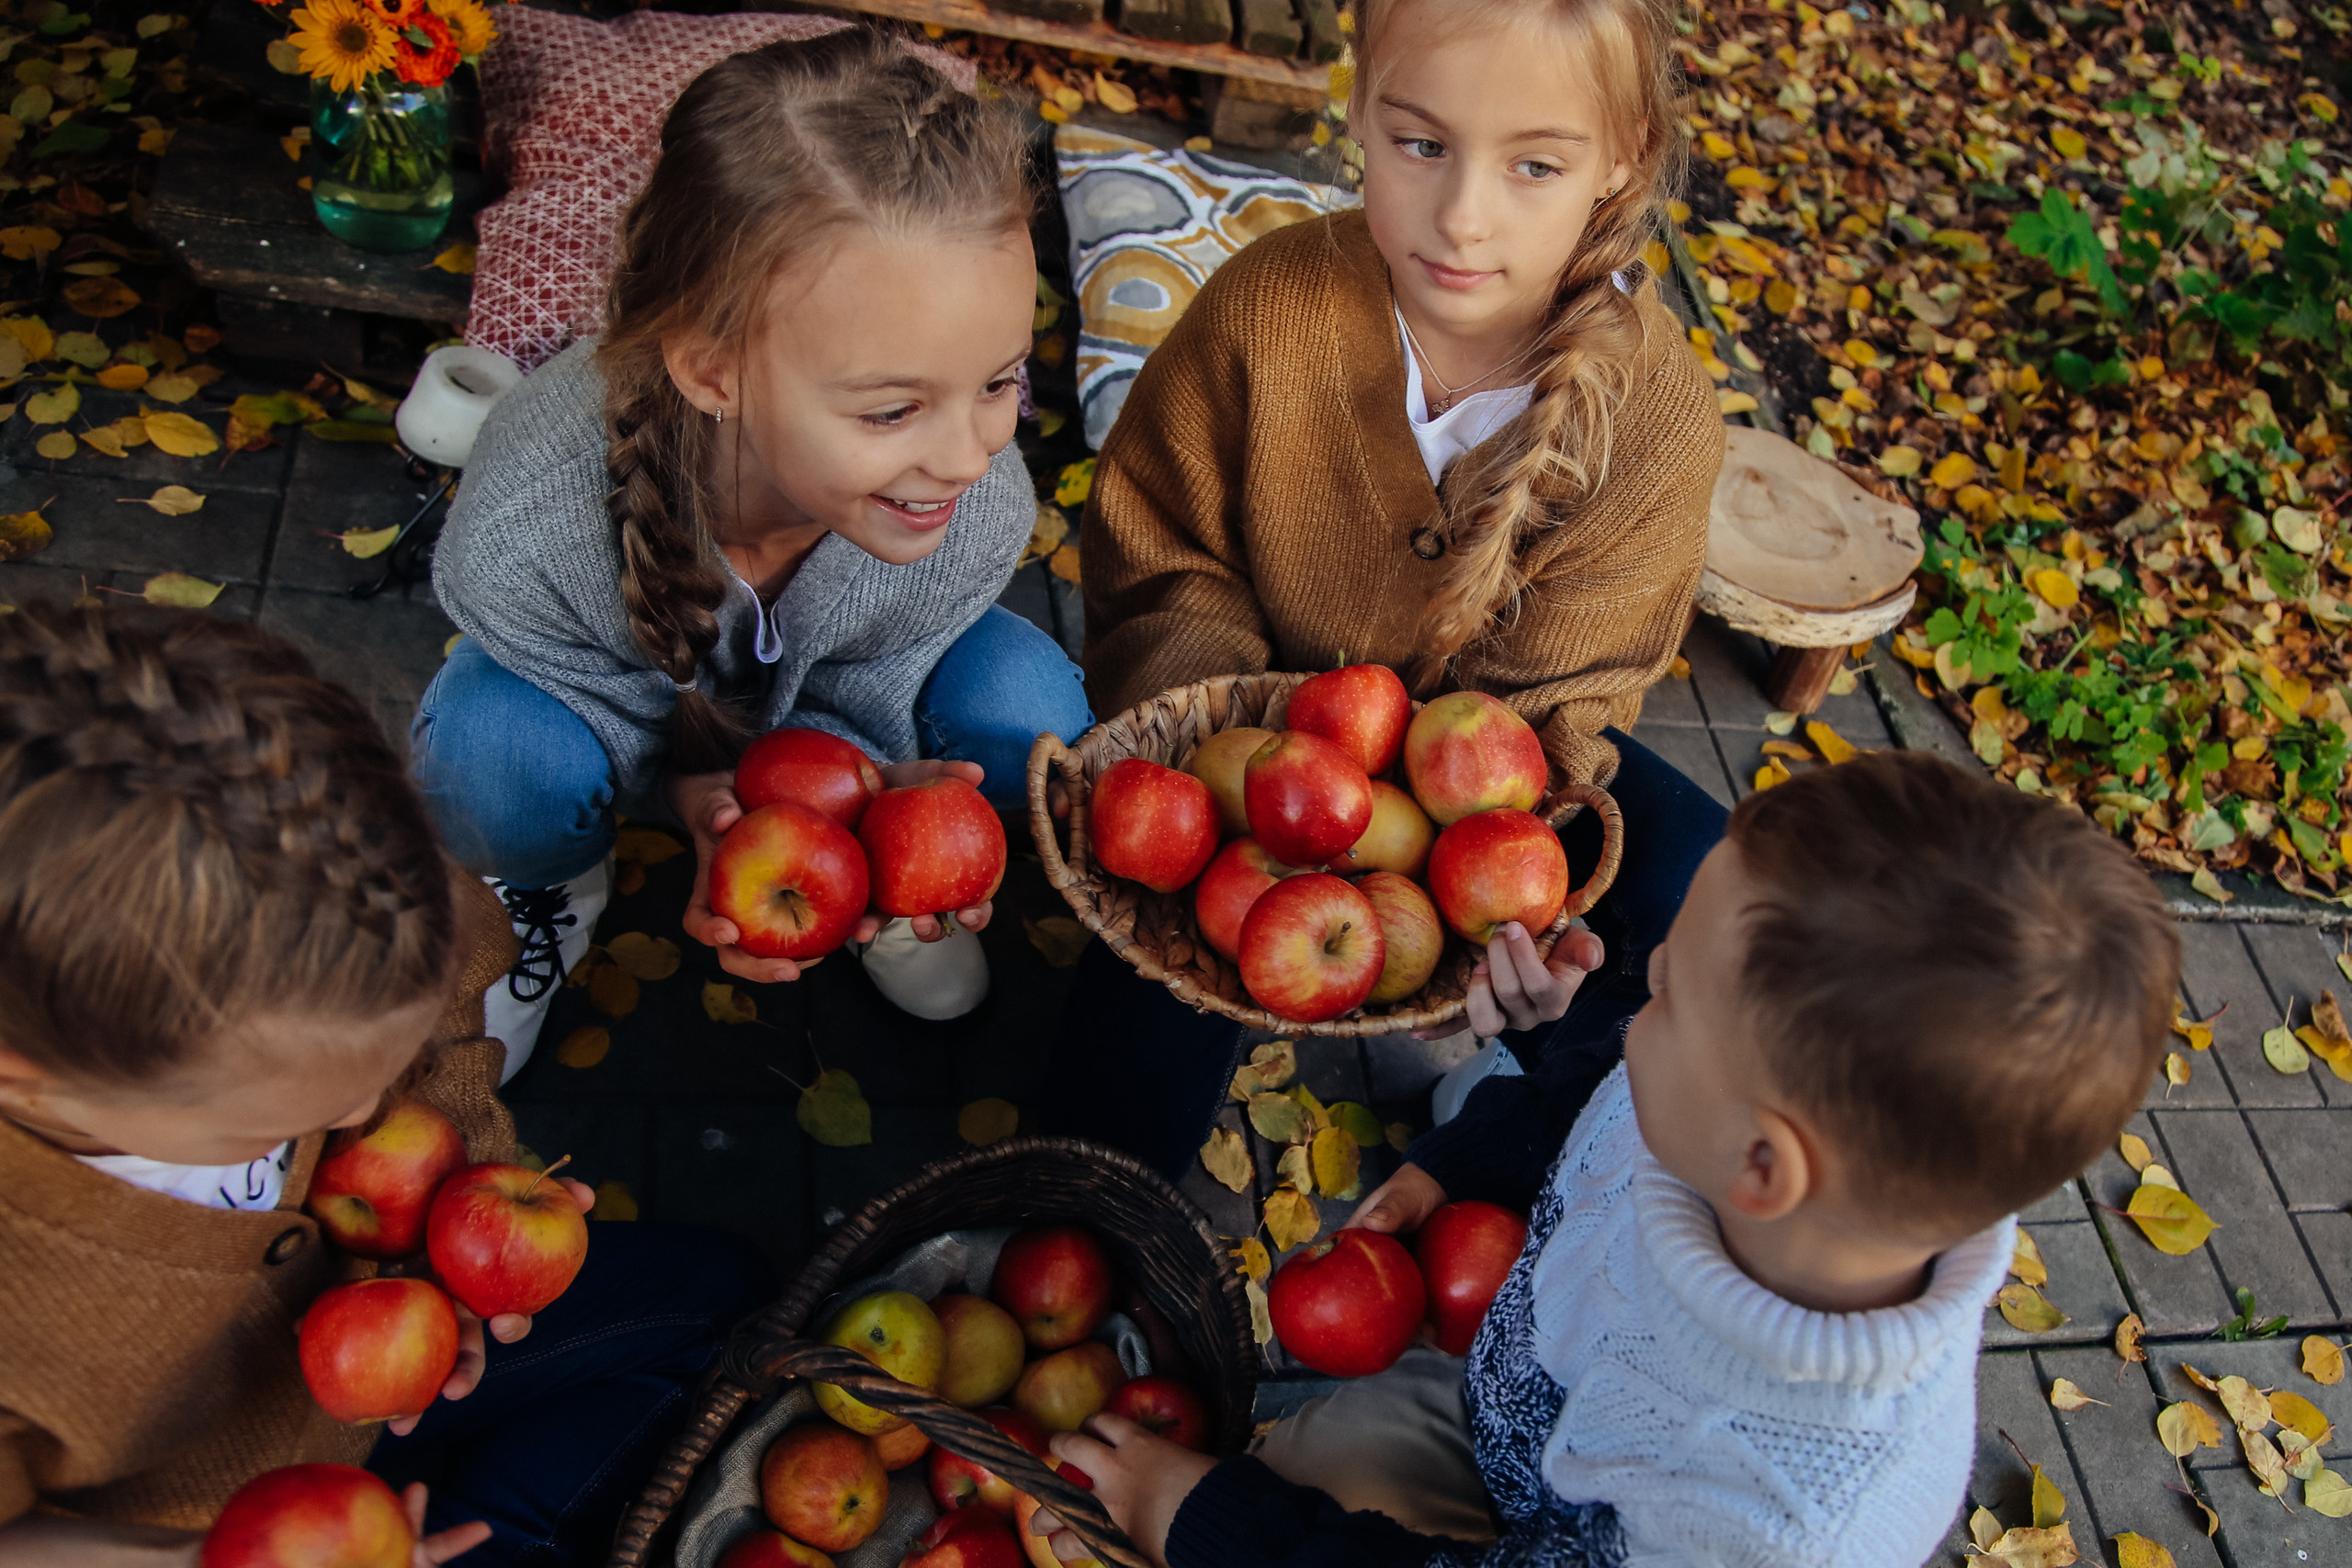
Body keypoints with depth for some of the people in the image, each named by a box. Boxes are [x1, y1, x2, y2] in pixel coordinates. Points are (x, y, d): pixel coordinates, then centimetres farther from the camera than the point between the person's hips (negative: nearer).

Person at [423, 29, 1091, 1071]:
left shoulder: (984, 511, -35)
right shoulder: (519, 529, -43)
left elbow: (850, 710, -21)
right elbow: (618, 715, -23)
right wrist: (697, 797, -45)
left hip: (811, 708, 2)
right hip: (621, 702, -1)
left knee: (1026, 709, -26)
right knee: (495, 748, -35)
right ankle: (551, 886, 5)